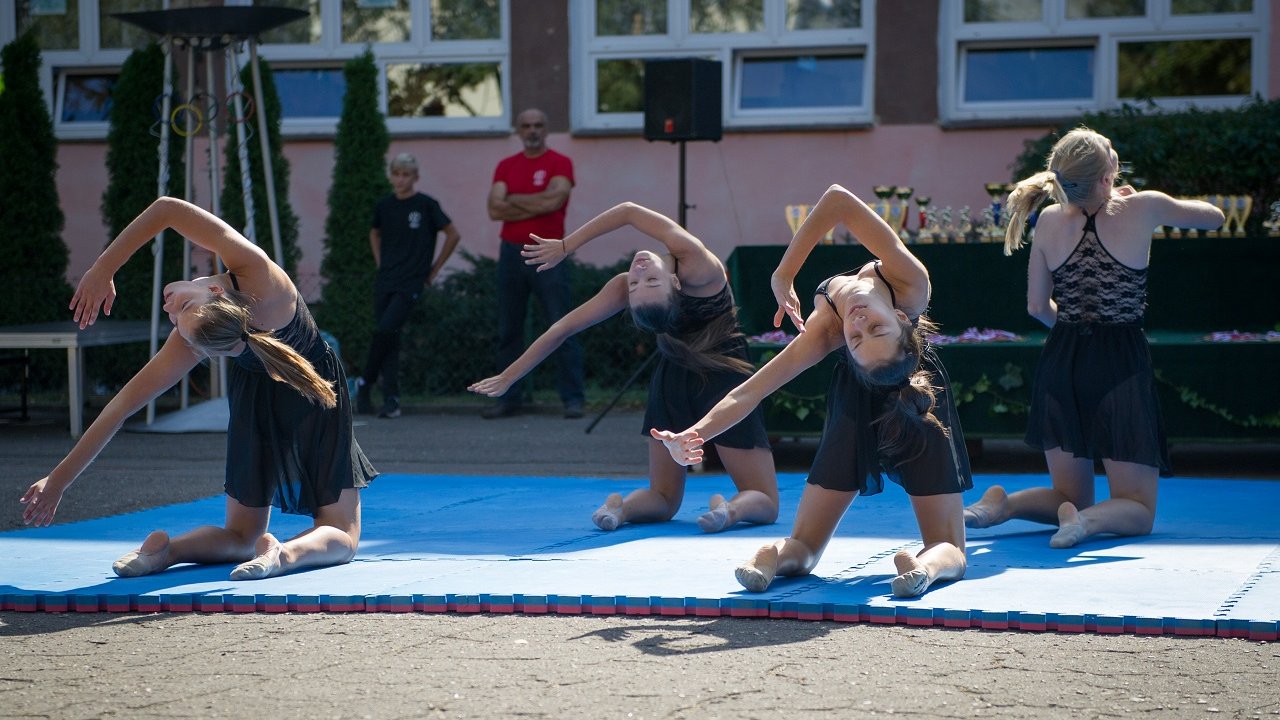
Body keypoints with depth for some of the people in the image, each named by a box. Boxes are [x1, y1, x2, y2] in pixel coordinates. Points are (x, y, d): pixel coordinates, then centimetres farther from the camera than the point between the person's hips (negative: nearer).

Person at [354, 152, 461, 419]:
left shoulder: (426, 205, -6)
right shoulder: (384, 205, 7)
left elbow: (453, 235, 0)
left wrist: (434, 269, 2)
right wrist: (380, 263, 14)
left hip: (411, 284, -4)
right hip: (385, 282, 4)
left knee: (385, 331, -17)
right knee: (389, 339, 1)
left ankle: (365, 382, 0)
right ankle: (391, 399, 3)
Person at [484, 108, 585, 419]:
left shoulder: (559, 163, 0)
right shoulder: (506, 166, 12)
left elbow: (554, 198, -17)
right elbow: (494, 209, -1)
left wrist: (513, 200, -4)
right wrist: (537, 205, -9)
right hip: (511, 253, 4)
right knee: (509, 331, 7)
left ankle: (572, 399, -3)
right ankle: (509, 399, 14)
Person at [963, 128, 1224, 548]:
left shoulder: (1050, 223, -1)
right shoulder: (1142, 210, -8)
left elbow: (1038, 307, 7)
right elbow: (1214, 217, 11)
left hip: (1061, 362, 4)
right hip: (1121, 367, -4)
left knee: (1071, 498, 20)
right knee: (1138, 510, 7)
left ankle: (1002, 504, -9)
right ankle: (1087, 520, -27)